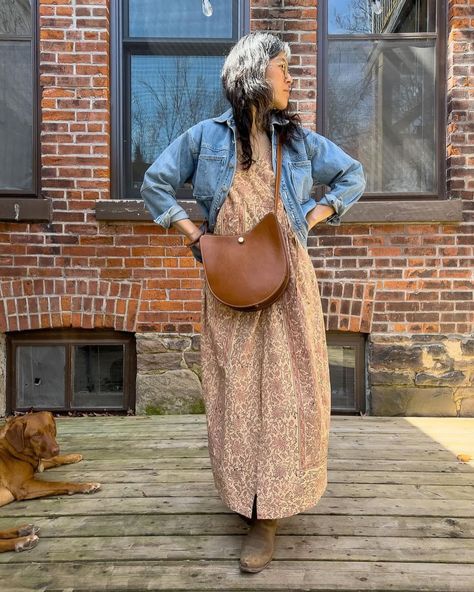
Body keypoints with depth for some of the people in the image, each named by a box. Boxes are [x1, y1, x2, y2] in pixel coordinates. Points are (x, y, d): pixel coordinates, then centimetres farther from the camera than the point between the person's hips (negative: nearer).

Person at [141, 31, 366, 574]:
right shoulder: (207, 136, 5)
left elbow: (353, 176, 19)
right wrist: (193, 234, -1)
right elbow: (155, 184, 10)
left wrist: (310, 219, 5)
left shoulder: (299, 138, 11)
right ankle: (246, 495, 25)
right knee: (235, 388, 4)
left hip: (286, 280, 1)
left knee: (284, 386, -1)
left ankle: (267, 516, 11)